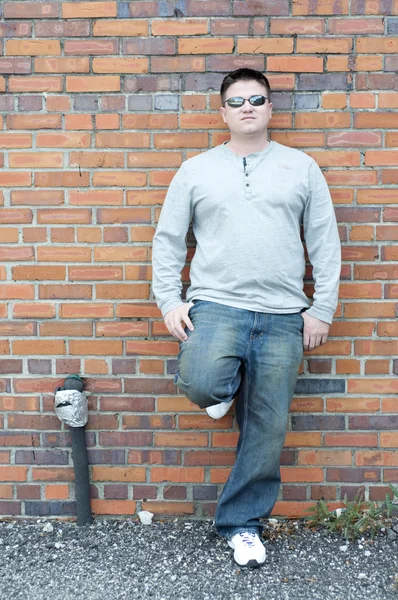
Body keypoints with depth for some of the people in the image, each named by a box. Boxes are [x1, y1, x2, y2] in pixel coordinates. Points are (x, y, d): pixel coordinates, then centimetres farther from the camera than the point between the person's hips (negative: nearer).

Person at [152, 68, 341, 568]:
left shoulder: (302, 167, 11)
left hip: (282, 318, 1)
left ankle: (242, 521, 24)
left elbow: (325, 244, 9)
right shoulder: (196, 170, 10)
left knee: (267, 427, 4)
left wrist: (322, 308, 1)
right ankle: (224, 387, 9)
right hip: (216, 306, -1)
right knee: (201, 385, -29)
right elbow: (168, 239, 9)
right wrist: (169, 301, -1)